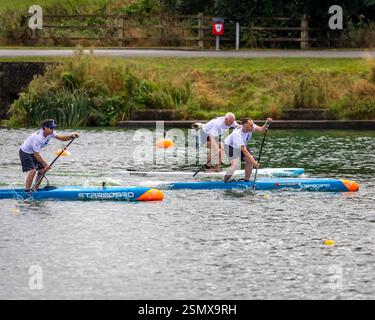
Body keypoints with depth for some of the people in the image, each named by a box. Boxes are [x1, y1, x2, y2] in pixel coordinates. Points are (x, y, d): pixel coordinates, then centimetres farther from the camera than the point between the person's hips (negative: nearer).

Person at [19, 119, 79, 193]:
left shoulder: (50, 133, -9)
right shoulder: (38, 138, -34)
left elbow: (61, 137, -16)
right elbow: (36, 154, -29)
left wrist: (72, 136, -33)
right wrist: (45, 164, -23)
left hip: (33, 153, 9)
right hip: (25, 152, -9)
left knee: (42, 169, 7)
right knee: (32, 170, -23)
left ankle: (35, 189, 17)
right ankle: (27, 192, -17)